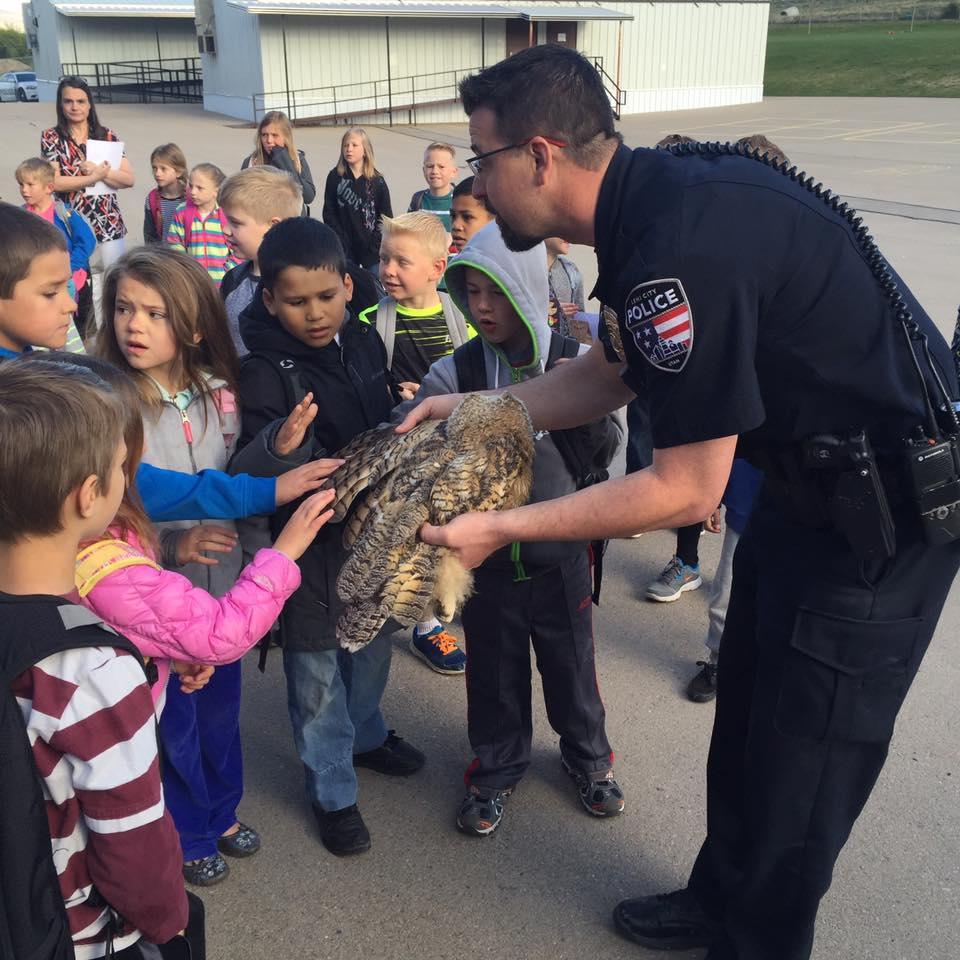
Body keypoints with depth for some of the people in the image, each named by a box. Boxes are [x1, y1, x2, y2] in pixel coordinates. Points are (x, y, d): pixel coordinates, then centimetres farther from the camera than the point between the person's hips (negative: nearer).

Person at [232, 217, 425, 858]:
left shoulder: (365, 339, -3)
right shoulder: (268, 370, -20)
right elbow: (248, 477, -27)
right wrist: (278, 445, -45)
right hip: (311, 540, -6)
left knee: (372, 646, 25)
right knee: (317, 671, 10)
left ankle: (366, 736, 52)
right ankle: (332, 792, 30)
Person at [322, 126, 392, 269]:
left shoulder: (377, 181, 0)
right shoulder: (335, 177, 1)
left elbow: (386, 215, 2)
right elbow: (329, 213, 1)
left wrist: (375, 242, -6)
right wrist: (340, 241, -7)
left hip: (373, 247, 0)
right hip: (344, 248, 0)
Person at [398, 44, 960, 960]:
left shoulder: (682, 249, -31)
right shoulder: (654, 195, -1)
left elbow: (687, 490, -25)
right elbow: (607, 372, 13)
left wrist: (502, 528, -19)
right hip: (810, 477, 9)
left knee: (803, 756, 6)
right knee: (745, 713, 21)